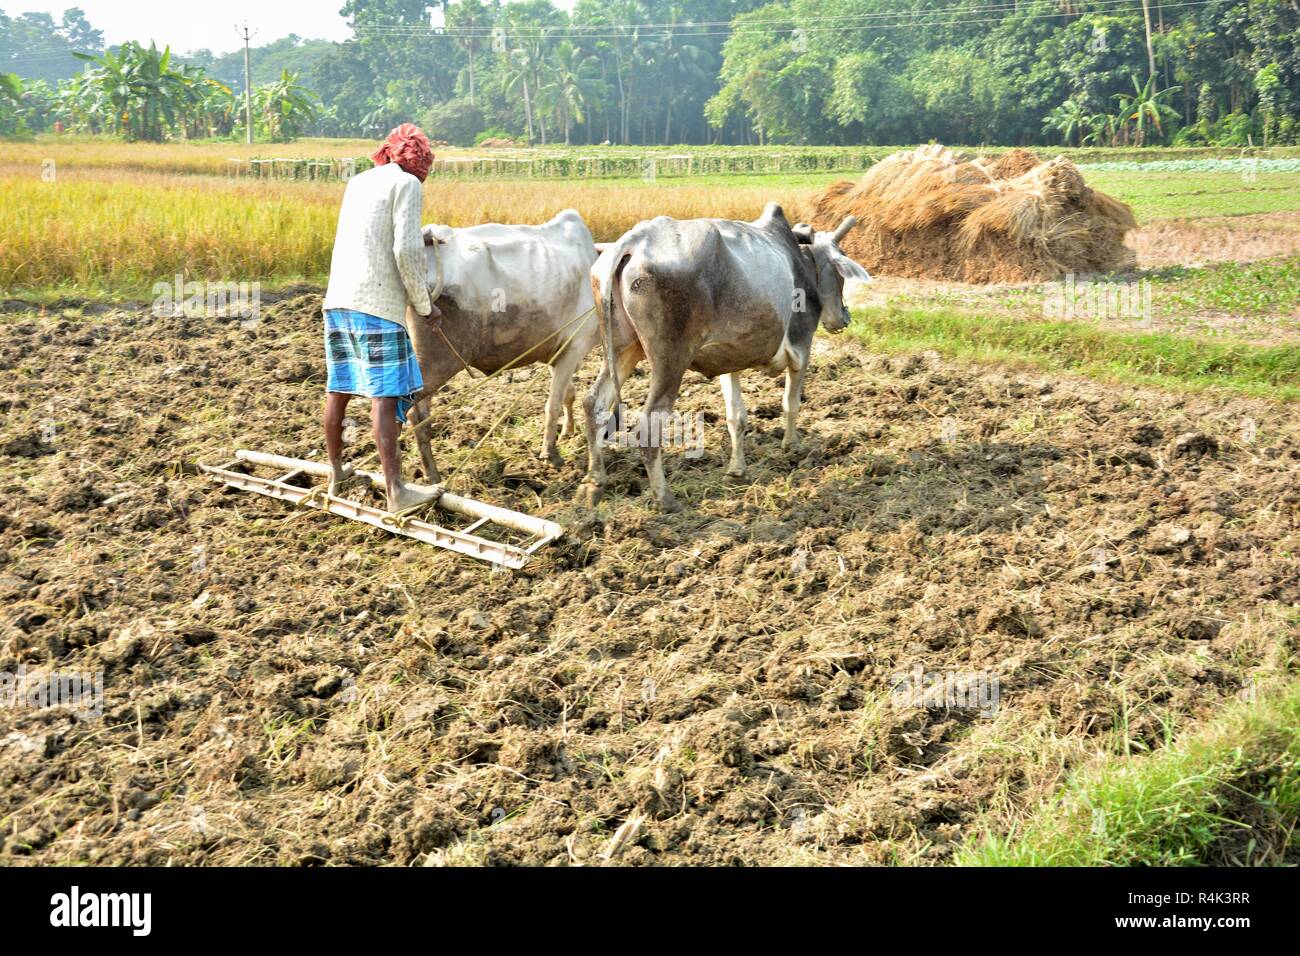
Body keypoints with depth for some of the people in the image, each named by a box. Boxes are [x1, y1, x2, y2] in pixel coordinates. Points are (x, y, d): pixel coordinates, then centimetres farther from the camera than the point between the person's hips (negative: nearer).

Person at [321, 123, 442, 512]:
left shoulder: (357, 182, 19)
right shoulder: (406, 183, -3)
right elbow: (406, 251, -12)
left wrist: (420, 236, 38)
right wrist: (424, 304, -4)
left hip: (338, 298, 8)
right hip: (377, 303, -7)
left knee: (339, 388, 15)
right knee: (384, 394, -8)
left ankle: (335, 473, 26)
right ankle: (396, 490, -9)